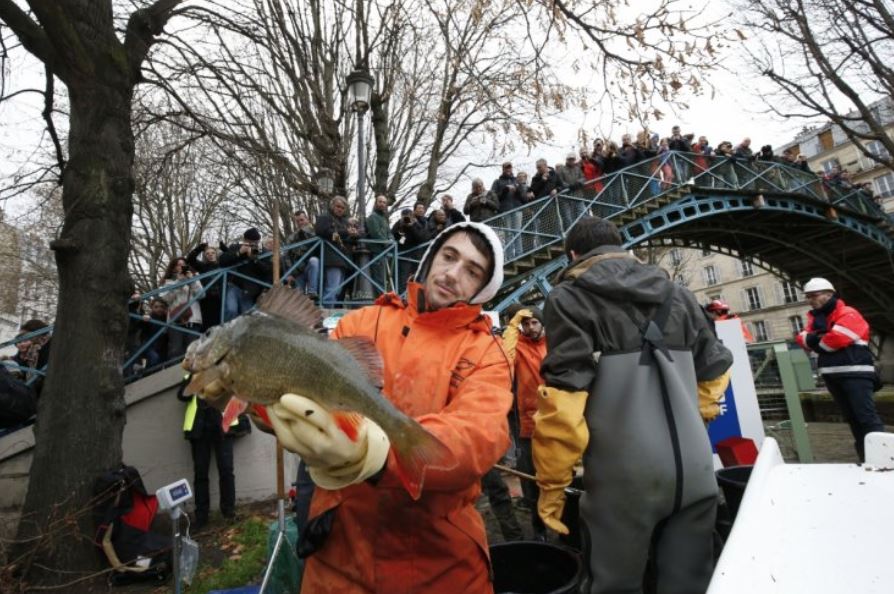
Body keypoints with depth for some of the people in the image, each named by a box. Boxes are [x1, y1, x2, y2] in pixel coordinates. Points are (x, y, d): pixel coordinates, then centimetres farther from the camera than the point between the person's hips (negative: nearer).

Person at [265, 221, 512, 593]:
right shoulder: (361, 322, 0)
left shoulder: (486, 352, -6)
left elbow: (481, 435, -24)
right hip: (340, 542, 2)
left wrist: (376, 451, -42)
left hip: (438, 556, -1)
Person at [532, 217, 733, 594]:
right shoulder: (675, 293, 15)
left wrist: (552, 482, -7)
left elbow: (564, 395, -14)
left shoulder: (570, 297, -4)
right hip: (695, 468, 6)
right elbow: (716, 367, 21)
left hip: (624, 473, -5)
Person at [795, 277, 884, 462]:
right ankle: (866, 458, 21)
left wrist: (815, 341, -4)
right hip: (832, 375, 8)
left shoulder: (848, 314, -9)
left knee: (866, 416, -10)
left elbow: (836, 339, -22)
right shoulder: (816, 318, 15)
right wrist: (813, 337, -14)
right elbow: (802, 338, 7)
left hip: (855, 373, -8)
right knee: (852, 418, 13)